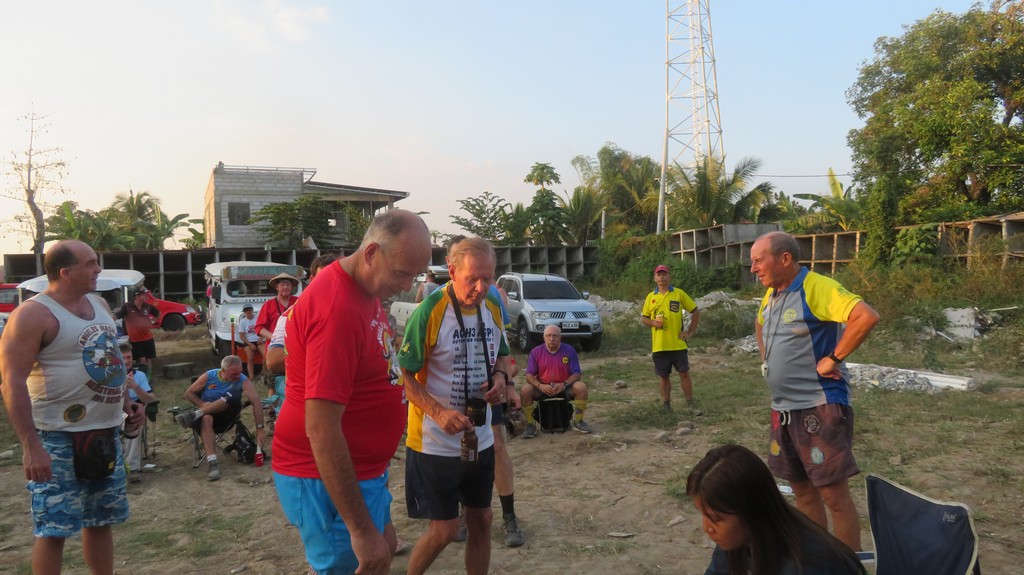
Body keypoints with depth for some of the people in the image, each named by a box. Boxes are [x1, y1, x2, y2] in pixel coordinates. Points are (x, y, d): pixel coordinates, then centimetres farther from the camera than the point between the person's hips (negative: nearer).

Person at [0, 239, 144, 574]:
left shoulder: (98, 304, 10)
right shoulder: (33, 315, -15)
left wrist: (127, 403, 12)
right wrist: (31, 446, -25)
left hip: (106, 434, 7)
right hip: (59, 439, -7)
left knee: (101, 520, 16)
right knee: (54, 528, 1)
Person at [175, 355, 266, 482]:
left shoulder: (243, 381, -14)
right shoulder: (209, 376, -8)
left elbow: (256, 403, -22)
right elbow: (188, 393, 1)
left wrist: (259, 429, -28)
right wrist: (202, 404, -18)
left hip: (226, 415, 0)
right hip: (207, 413, 1)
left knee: (232, 395, -31)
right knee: (206, 419, -38)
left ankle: (195, 415, -29)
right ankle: (212, 462, -48)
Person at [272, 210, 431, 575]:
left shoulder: (367, 291, 4)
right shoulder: (337, 308, -27)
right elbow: (320, 427, -29)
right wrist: (361, 528, -26)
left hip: (360, 469, 10)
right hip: (328, 479, -9)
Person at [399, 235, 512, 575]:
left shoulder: (493, 307, -1)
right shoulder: (429, 311, -20)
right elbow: (405, 374, -16)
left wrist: (500, 376, -7)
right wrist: (438, 412, -30)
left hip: (480, 439, 6)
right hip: (435, 442, -6)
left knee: (481, 519, 15)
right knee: (444, 530, 3)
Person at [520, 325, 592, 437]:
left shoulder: (569, 350, -4)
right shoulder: (536, 352, -3)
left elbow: (576, 373, -6)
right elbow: (529, 375, -5)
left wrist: (564, 385, -25)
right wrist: (540, 386, -25)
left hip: (564, 387, 0)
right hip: (542, 388, 0)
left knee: (581, 387, -28)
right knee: (525, 390, -27)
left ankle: (578, 421, -7)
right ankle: (530, 424, -11)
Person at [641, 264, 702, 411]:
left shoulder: (679, 293, 1)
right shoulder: (651, 297, 7)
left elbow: (695, 311, 6)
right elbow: (643, 318, 13)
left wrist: (690, 331, 0)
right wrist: (652, 322, -9)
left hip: (678, 344, -2)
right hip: (659, 345, 2)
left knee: (684, 374, 1)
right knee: (663, 376, 8)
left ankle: (690, 405, 11)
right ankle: (666, 406, 19)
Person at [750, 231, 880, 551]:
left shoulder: (817, 288, -16)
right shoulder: (771, 294, 10)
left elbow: (867, 317, -29)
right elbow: (760, 325, 31)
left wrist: (833, 359, -23)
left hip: (820, 407, -9)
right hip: (782, 409, 9)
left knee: (834, 495, -1)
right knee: (802, 489, 17)